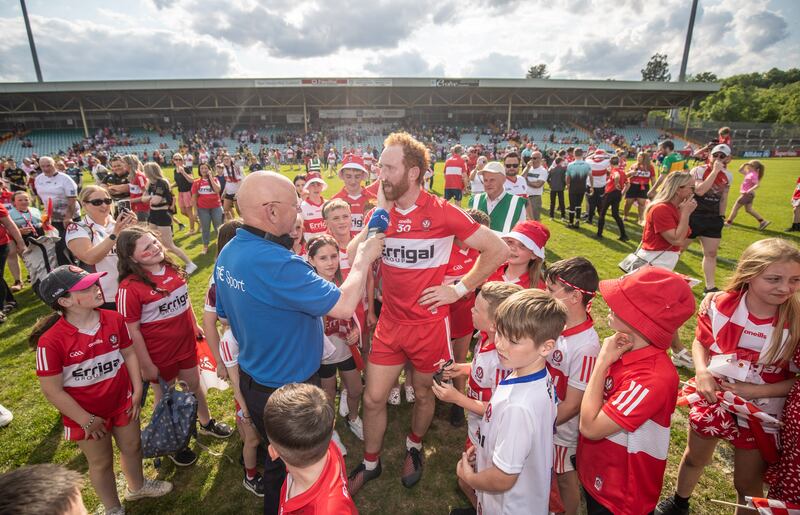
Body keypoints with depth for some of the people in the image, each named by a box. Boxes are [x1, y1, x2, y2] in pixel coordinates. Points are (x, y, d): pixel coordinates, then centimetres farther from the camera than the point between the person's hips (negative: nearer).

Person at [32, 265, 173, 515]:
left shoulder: (113, 319, -14)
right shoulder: (51, 340, -26)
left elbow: (129, 354, 0)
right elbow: (52, 391, -19)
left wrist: (137, 391, -2)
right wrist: (86, 420, -14)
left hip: (123, 401, 4)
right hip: (87, 414, -4)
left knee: (132, 447, 23)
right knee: (101, 462, 19)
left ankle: (137, 486, 54)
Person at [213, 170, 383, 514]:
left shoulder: (228, 253, -5)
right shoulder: (276, 263, -35)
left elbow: (225, 314, 8)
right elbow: (343, 306, -32)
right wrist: (364, 258, -17)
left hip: (252, 379, 8)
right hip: (286, 388, -8)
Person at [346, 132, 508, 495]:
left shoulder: (442, 212, -15)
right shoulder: (381, 211, 0)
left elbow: (498, 250, -12)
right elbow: (352, 257, -6)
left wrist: (459, 289, -12)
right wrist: (379, 211, -12)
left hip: (429, 325, -3)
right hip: (390, 323, 4)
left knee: (423, 394, 19)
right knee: (373, 398, 11)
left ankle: (414, 449, 50)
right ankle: (370, 463, 38)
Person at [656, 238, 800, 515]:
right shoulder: (720, 305, -17)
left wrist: (757, 391, -24)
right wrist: (701, 372, -19)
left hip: (759, 411, -2)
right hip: (713, 397, 2)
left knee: (748, 483, 19)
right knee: (695, 458, 27)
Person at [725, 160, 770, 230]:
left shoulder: (753, 175, -18)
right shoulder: (749, 173, 8)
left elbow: (758, 184, -27)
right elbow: (740, 170, 22)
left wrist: (751, 190, -38)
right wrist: (745, 164, 7)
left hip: (747, 194, -10)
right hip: (747, 194, 10)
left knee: (735, 207, 0)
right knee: (748, 209, 14)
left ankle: (729, 222, 7)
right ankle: (762, 221, 13)